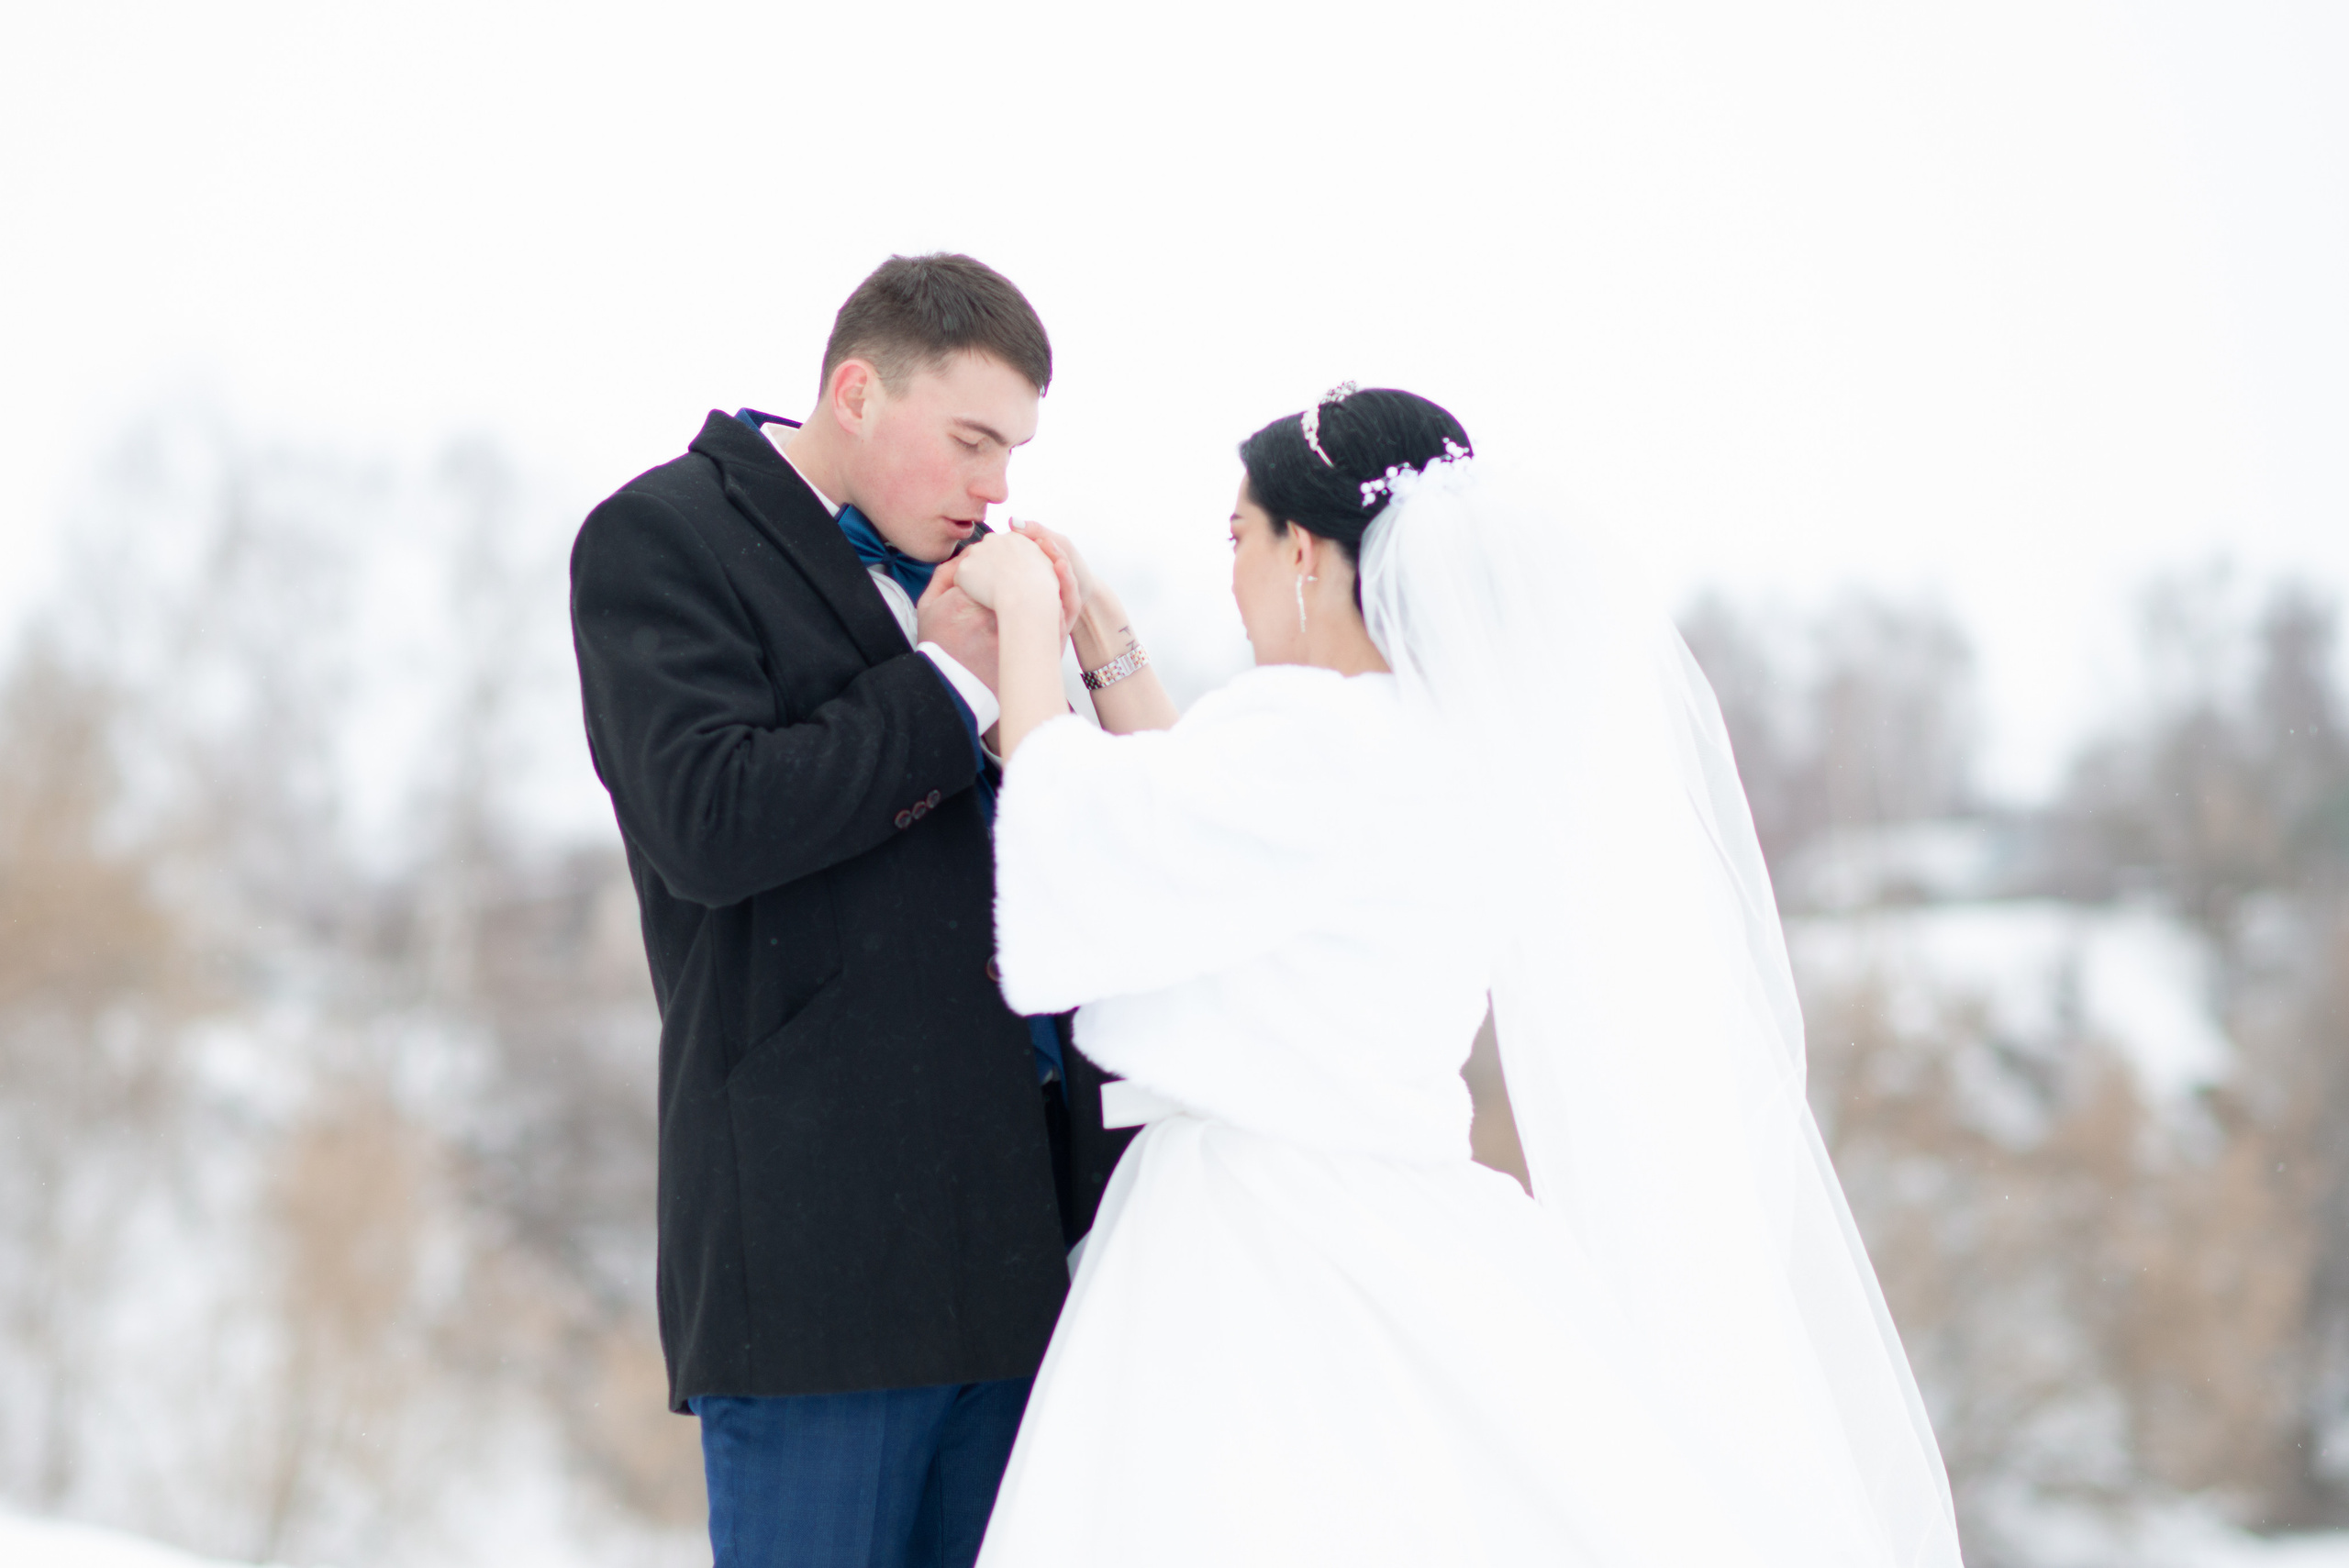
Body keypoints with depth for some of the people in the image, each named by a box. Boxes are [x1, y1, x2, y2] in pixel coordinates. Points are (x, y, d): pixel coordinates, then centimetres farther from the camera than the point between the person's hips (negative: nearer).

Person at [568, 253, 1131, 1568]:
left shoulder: (949, 569, 19)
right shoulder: (662, 538, -1)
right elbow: (711, 825, -16)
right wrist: (948, 685, -10)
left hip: (1016, 1209, 7)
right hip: (821, 1218, -7)